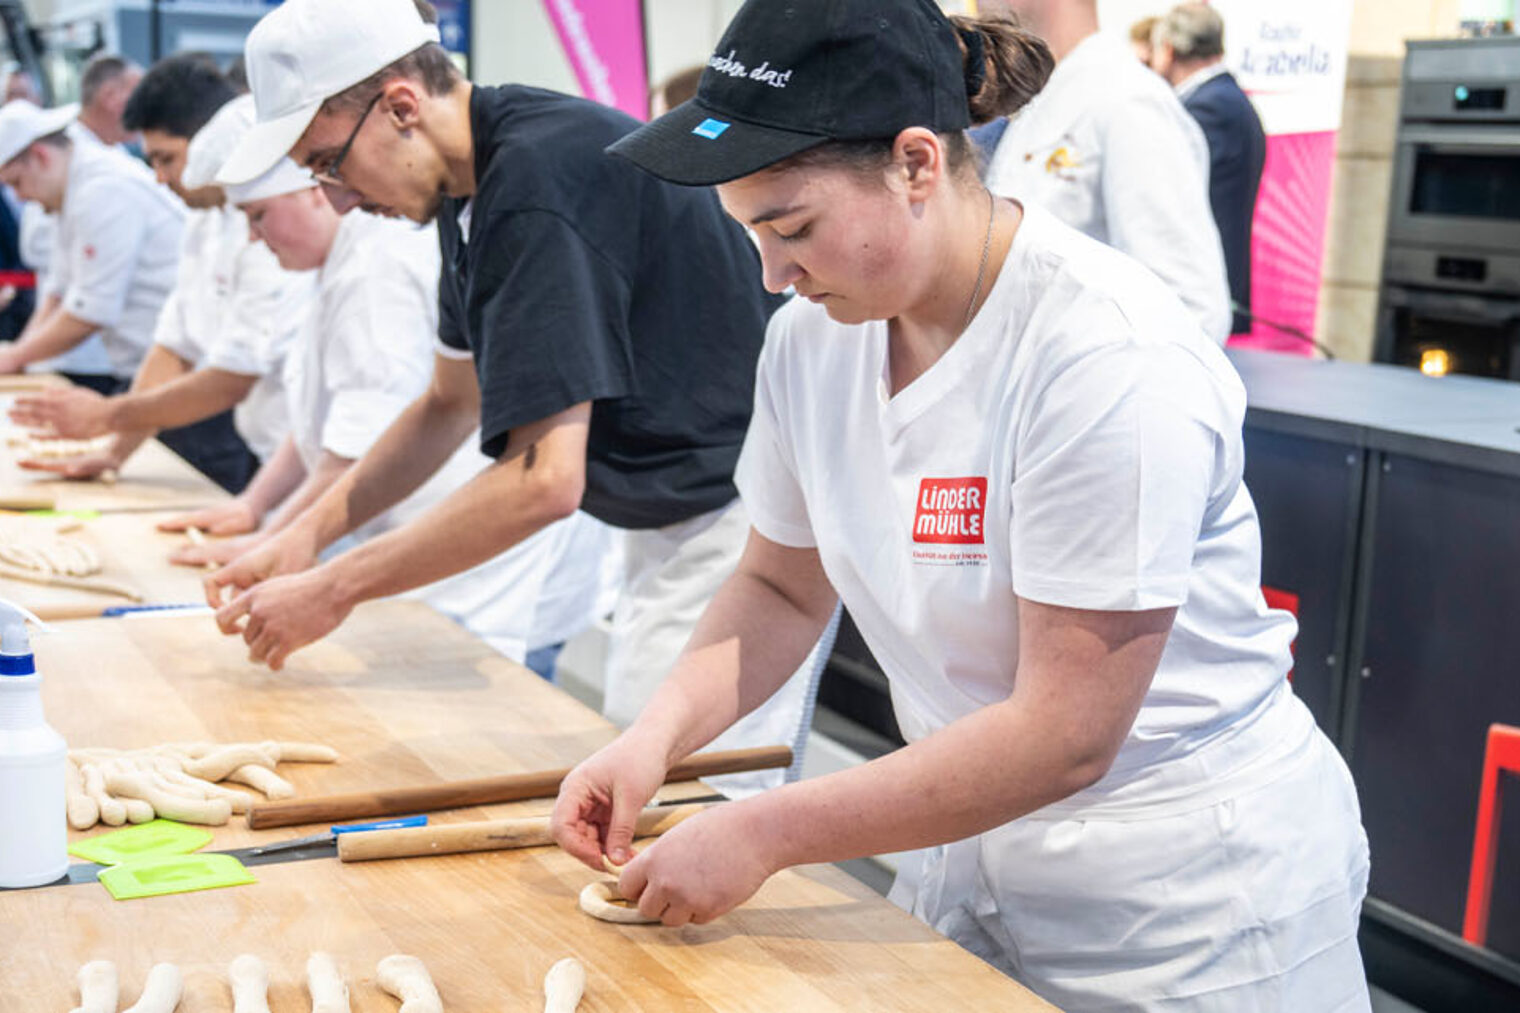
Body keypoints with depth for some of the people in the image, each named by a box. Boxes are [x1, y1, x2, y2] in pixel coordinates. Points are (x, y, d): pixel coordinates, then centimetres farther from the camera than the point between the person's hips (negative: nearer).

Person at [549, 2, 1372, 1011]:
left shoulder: (1108, 359, -28)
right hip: (978, 851, 6)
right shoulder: (815, 333, -6)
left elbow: (1066, 734, -27)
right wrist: (657, 734, -11)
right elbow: (783, 586, 7)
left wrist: (767, 832, -23)